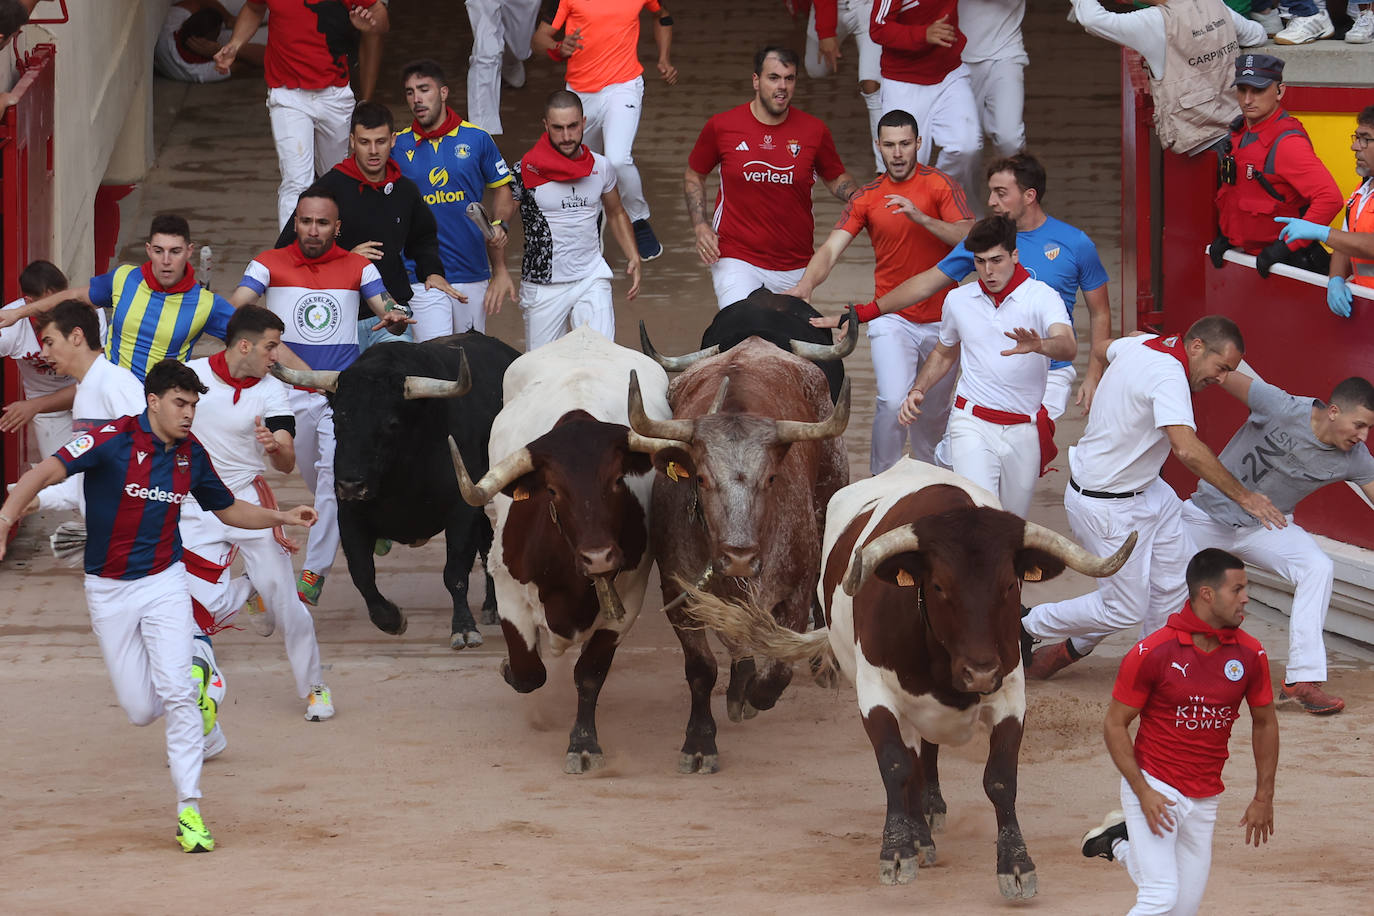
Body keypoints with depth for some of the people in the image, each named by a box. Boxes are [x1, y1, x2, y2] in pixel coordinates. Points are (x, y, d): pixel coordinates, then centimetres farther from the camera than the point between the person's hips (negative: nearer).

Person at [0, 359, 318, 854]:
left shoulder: (191, 454, 1)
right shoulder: (114, 440, -15)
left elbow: (227, 509, 17)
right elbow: (46, 472, -27)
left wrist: (281, 517, 3)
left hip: (163, 585, 2)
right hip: (109, 591, -2)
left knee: (176, 692, -14)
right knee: (140, 709, 0)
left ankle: (190, 811, -10)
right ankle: (191, 699, 37)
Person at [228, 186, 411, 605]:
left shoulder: (358, 267, 4)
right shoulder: (270, 264, 2)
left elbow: (391, 311, 1)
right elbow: (233, 311, -9)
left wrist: (396, 318, -24)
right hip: (291, 392, 2)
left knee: (333, 472, -16)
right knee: (313, 474, 14)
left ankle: (315, 571, -13)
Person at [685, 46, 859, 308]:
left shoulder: (814, 131, 1)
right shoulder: (721, 126, -2)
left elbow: (836, 178, 16)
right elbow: (694, 176, 13)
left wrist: (855, 196, -7)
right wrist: (701, 226, -1)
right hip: (736, 259, -3)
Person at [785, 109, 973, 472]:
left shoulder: (940, 185, -2)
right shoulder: (867, 198, 2)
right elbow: (832, 248, -7)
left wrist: (919, 216, -26)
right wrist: (805, 284, -27)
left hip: (941, 319, 1)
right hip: (891, 318, -1)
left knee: (934, 409, 14)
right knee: (893, 402, -19)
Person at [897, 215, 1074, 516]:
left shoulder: (1041, 297, -5)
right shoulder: (958, 300, 6)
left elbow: (1067, 346, -24)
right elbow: (944, 354, 25)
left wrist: (1038, 345, -46)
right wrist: (917, 391, 8)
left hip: (1023, 431, 0)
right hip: (973, 424, 0)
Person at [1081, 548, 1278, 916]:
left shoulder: (1250, 654, -3)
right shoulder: (1152, 652, -15)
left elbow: (1264, 723, 12)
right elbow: (1115, 725, -8)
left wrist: (1264, 797, 11)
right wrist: (1143, 792, -17)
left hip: (1205, 799, 5)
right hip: (1154, 785, -5)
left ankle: (1120, 844, 31)